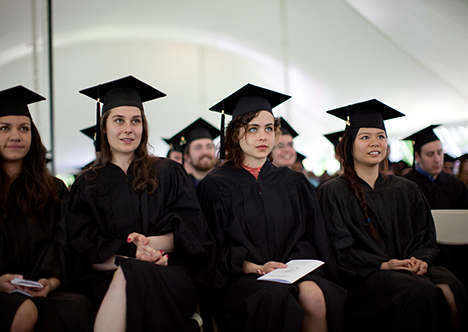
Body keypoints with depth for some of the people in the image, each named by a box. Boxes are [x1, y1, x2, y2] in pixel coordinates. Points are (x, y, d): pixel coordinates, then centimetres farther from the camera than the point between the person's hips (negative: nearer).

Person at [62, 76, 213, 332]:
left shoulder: (168, 173, 15)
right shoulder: (87, 185, 15)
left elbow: (193, 231, 4)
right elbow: (82, 252, 4)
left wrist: (154, 243, -16)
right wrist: (129, 258, -16)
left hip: (171, 275, 0)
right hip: (107, 277, 1)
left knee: (129, 278, -35)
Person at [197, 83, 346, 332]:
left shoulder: (294, 183, 17)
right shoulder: (216, 185, 7)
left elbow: (308, 237, 13)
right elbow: (217, 248, 0)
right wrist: (256, 267, -16)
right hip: (240, 278, -3)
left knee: (315, 296, -31)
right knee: (276, 296, -36)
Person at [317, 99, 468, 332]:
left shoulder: (406, 190, 19)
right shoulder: (333, 192, 4)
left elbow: (425, 237, 16)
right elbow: (341, 249, -3)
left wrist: (421, 260, -7)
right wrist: (383, 265, -16)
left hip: (411, 268, 4)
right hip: (365, 276, -4)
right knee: (422, 293, -33)